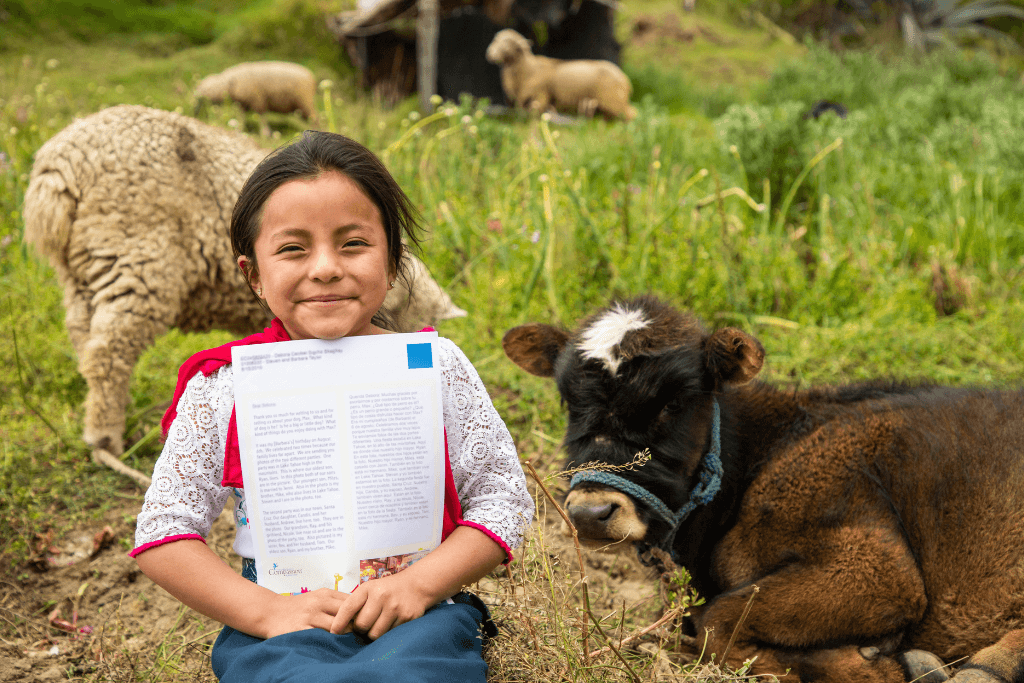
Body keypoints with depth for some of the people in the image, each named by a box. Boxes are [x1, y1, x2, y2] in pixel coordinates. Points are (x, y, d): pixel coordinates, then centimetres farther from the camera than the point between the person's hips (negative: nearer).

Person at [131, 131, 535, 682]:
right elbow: (163, 533, 3)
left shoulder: (435, 365, 4)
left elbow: (502, 501, 5)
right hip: (278, 625, 0)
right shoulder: (222, 385, 3)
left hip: (417, 615, 0)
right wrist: (268, 611, -11)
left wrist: (419, 584, -12)